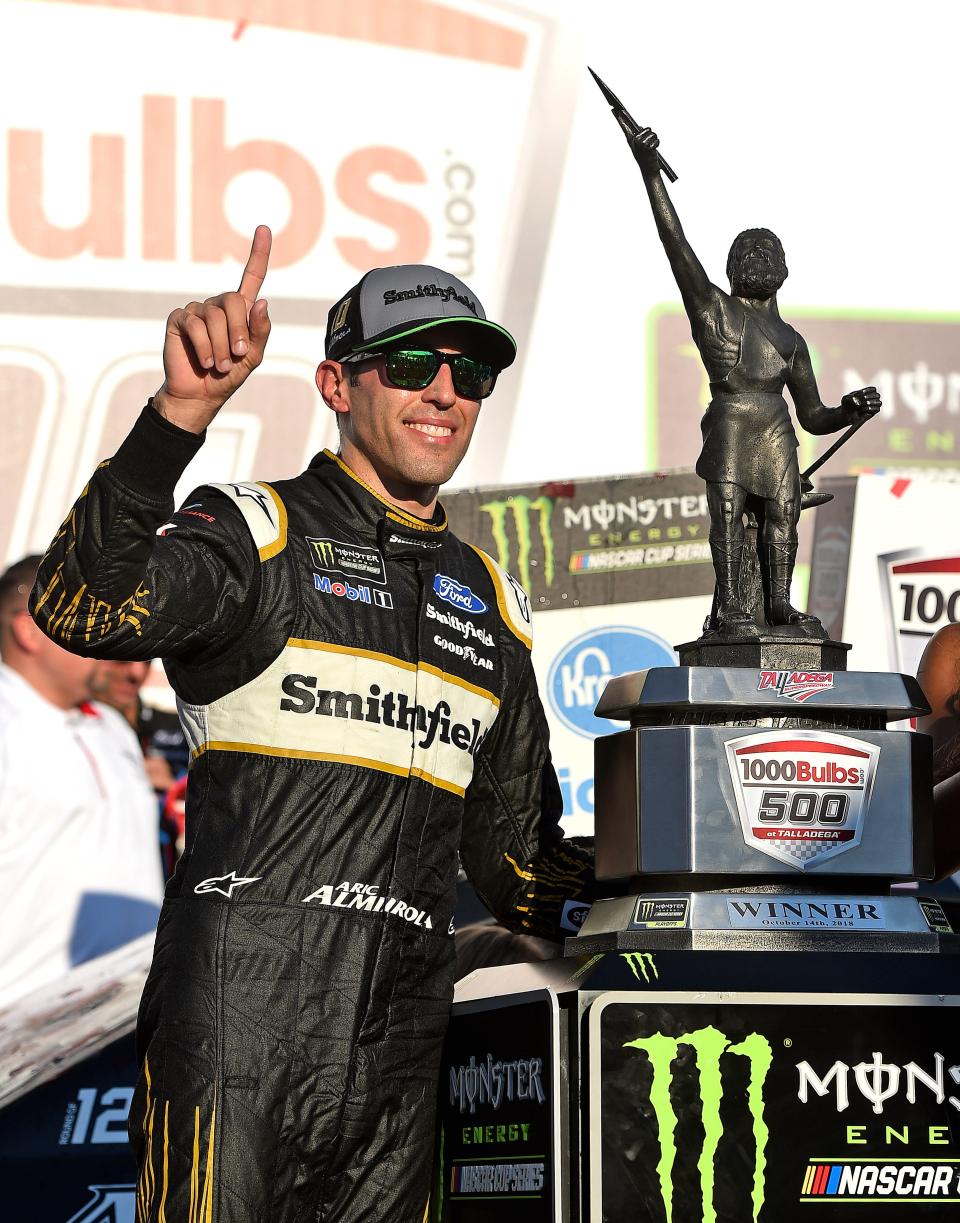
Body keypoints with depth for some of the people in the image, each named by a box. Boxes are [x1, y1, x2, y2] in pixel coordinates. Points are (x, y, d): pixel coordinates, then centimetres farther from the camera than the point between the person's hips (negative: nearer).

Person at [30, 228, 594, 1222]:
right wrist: (181, 411, -32)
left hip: (403, 1026, 6)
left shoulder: (491, 600, 20)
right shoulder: (260, 533, 1)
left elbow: (513, 841, 28)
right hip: (242, 1012, -5)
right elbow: (82, 609, -21)